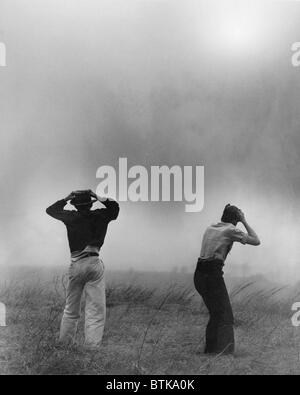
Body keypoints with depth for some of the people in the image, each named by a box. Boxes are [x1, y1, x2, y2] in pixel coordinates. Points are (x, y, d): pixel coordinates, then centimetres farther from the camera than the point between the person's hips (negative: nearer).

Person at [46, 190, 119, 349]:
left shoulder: (70, 217, 5)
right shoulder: (99, 216, 3)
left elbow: (50, 210, 23)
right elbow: (115, 207, 23)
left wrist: (65, 199, 22)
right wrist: (100, 198, 18)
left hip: (75, 264, 3)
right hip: (93, 263, -3)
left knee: (71, 310, 16)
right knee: (96, 311, -2)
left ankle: (64, 343, 24)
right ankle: (92, 348, -8)